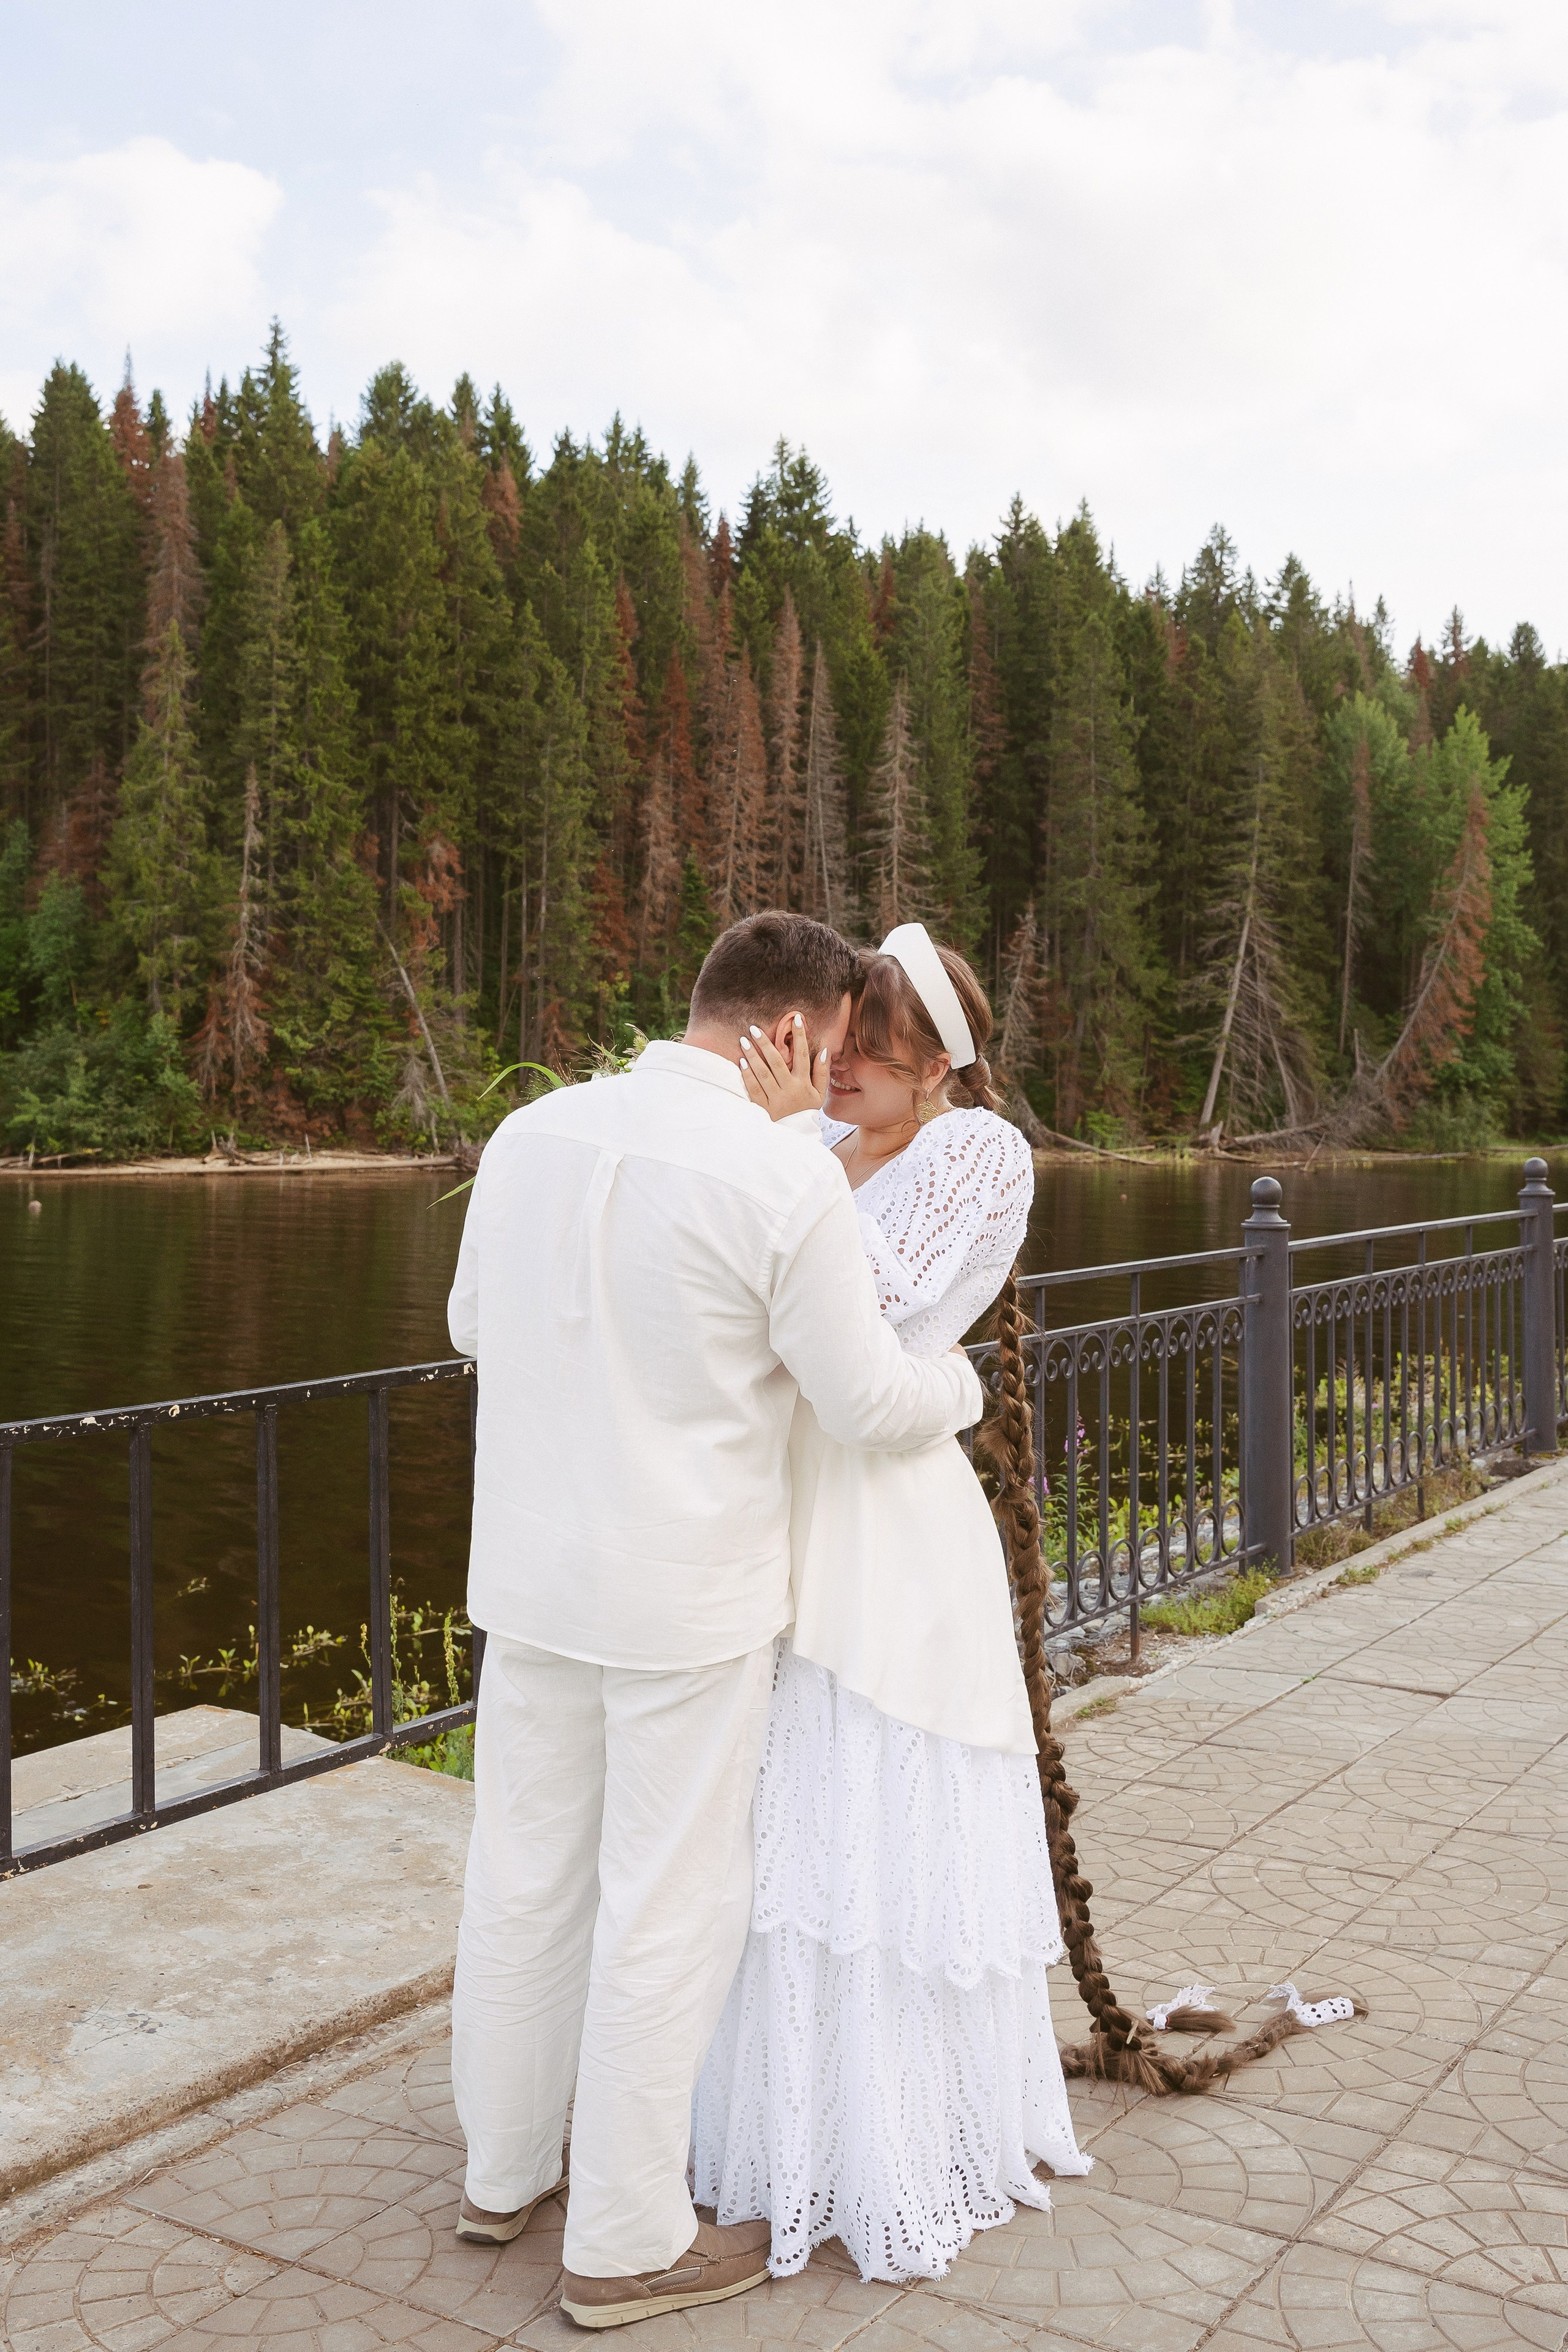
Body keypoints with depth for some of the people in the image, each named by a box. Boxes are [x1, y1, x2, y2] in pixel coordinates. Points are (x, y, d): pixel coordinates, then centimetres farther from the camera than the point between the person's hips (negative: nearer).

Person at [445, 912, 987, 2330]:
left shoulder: (534, 1133, -1)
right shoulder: (784, 1175, -19)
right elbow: (867, 1399, -12)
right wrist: (963, 1385, 10)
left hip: (532, 1577, 6)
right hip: (690, 1601, -6)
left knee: (525, 1878, 19)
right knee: (669, 1910, 8)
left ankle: (505, 2173, 38)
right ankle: (626, 2242, 23)